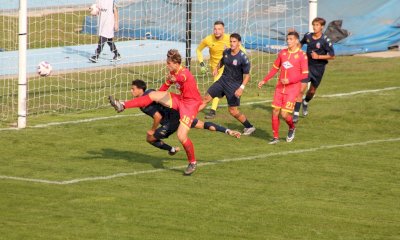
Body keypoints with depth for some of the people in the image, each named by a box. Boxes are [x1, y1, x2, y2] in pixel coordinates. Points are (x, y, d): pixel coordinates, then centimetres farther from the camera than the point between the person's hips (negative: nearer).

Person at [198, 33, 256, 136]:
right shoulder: (226, 52, 0)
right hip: (223, 80, 6)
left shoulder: (243, 58, -18)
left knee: (233, 111, -4)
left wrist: (242, 87, -27)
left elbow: (247, 75, -15)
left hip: (234, 85, -6)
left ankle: (249, 127, 14)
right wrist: (217, 68, 8)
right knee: (206, 98, 2)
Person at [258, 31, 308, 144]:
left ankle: (292, 128, 21)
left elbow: (305, 74, -10)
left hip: (292, 88, -5)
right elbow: (275, 68, 19)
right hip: (280, 87, 5)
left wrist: (290, 80, -19)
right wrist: (264, 81, 15)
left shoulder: (302, 55, -8)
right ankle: (275, 137, 11)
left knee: (284, 114, -11)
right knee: (275, 111, -1)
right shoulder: (282, 53, 8)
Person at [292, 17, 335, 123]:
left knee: (312, 90, 16)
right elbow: (300, 43, 20)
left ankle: (305, 103, 51)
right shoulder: (308, 36, -4)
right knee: (301, 89, -14)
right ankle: (296, 114, -11)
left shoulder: (325, 41, -15)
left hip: (318, 68, -1)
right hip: (307, 66, 1)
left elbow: (332, 56, -12)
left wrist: (318, 56, -21)